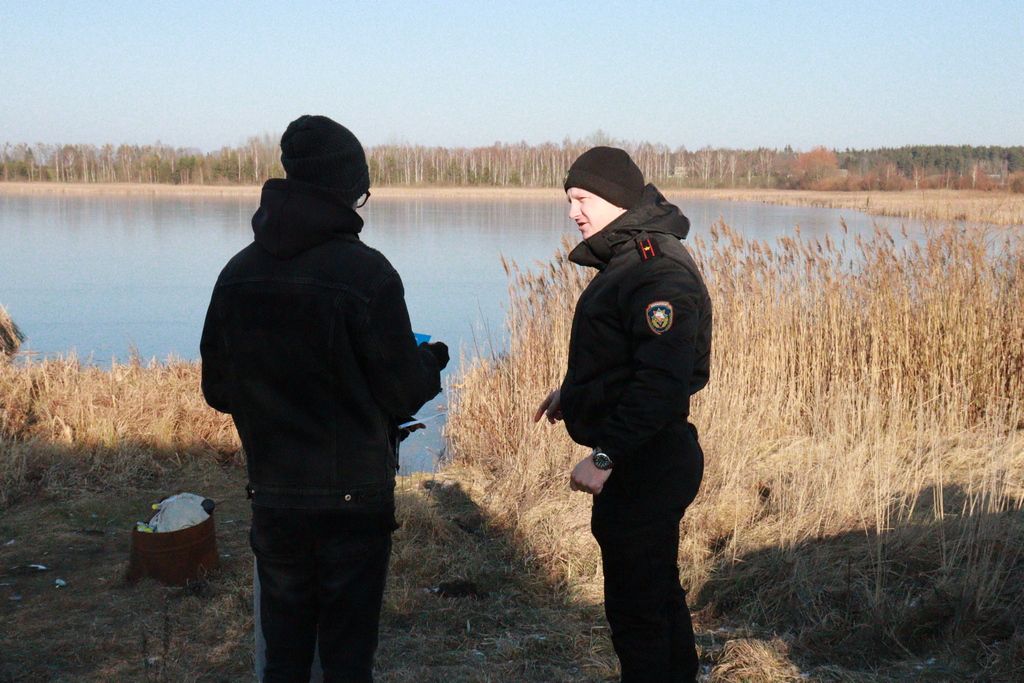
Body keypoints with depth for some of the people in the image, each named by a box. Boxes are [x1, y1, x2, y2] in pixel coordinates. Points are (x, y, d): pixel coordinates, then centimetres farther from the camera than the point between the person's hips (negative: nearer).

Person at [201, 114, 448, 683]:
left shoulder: (237, 274, -1)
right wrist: (431, 360, 10)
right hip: (354, 497, -4)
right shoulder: (365, 272, -15)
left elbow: (217, 391, 6)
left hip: (272, 494, 4)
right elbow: (403, 394, -11)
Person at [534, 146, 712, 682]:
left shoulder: (658, 271, -21)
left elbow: (662, 380, -29)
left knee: (635, 603, -3)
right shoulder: (629, 260, 13)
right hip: (643, 461, 11)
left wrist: (604, 456, -29)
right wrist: (574, 392, 22)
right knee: (657, 592, 21)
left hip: (645, 467, -11)